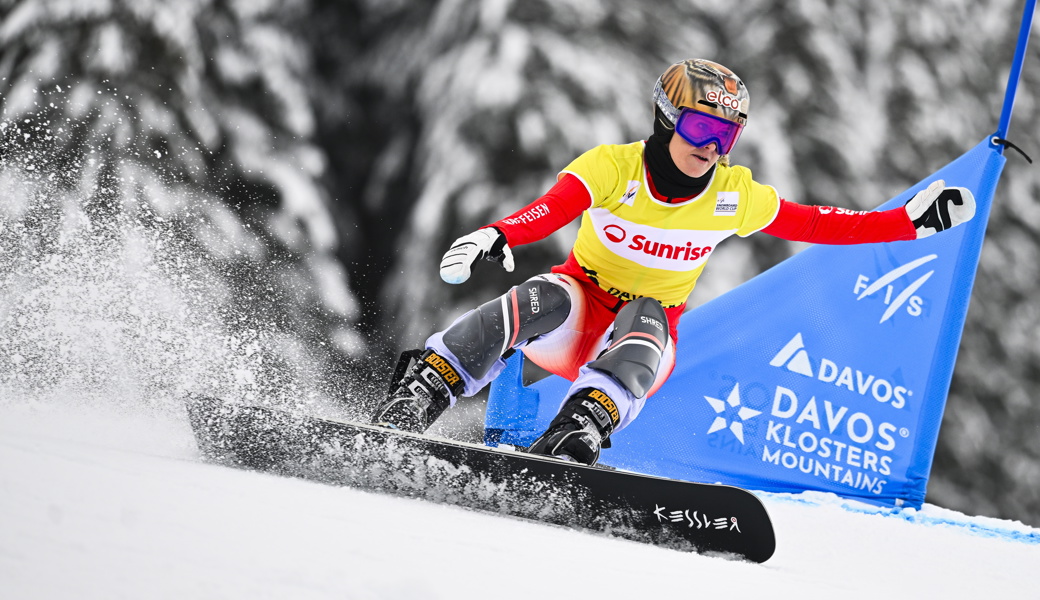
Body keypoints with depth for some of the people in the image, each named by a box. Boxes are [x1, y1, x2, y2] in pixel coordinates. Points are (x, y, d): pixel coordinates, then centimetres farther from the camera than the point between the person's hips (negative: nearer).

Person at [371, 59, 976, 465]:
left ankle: (574, 438, -55)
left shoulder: (736, 196, -6)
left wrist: (912, 220, -7)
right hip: (582, 303, -2)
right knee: (539, 302, -35)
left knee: (646, 320, -35)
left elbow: (821, 225, 0)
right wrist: (496, 236, -54)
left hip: (649, 333, 2)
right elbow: (548, 211, -33)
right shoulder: (613, 167, -16)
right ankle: (419, 392, -35)